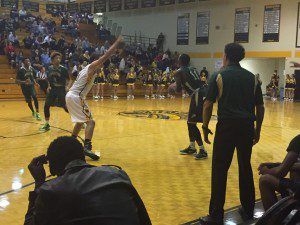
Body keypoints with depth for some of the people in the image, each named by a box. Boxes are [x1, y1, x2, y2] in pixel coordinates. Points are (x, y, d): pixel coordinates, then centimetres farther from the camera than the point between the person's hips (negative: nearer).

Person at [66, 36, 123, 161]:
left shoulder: (86, 69, 23)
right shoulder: (92, 66, -4)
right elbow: (106, 55, -13)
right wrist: (117, 42, -7)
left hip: (70, 95, 10)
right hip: (76, 97, -10)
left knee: (81, 121, 25)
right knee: (90, 122, -12)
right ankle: (87, 148, -24)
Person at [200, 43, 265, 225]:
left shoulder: (219, 76, 0)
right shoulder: (252, 77, 10)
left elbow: (208, 105, -5)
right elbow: (260, 107, 10)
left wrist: (205, 127, 4)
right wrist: (257, 130, 19)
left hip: (227, 127, -4)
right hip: (247, 128, 4)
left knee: (220, 170, 1)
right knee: (246, 167, 16)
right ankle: (248, 210, 27)